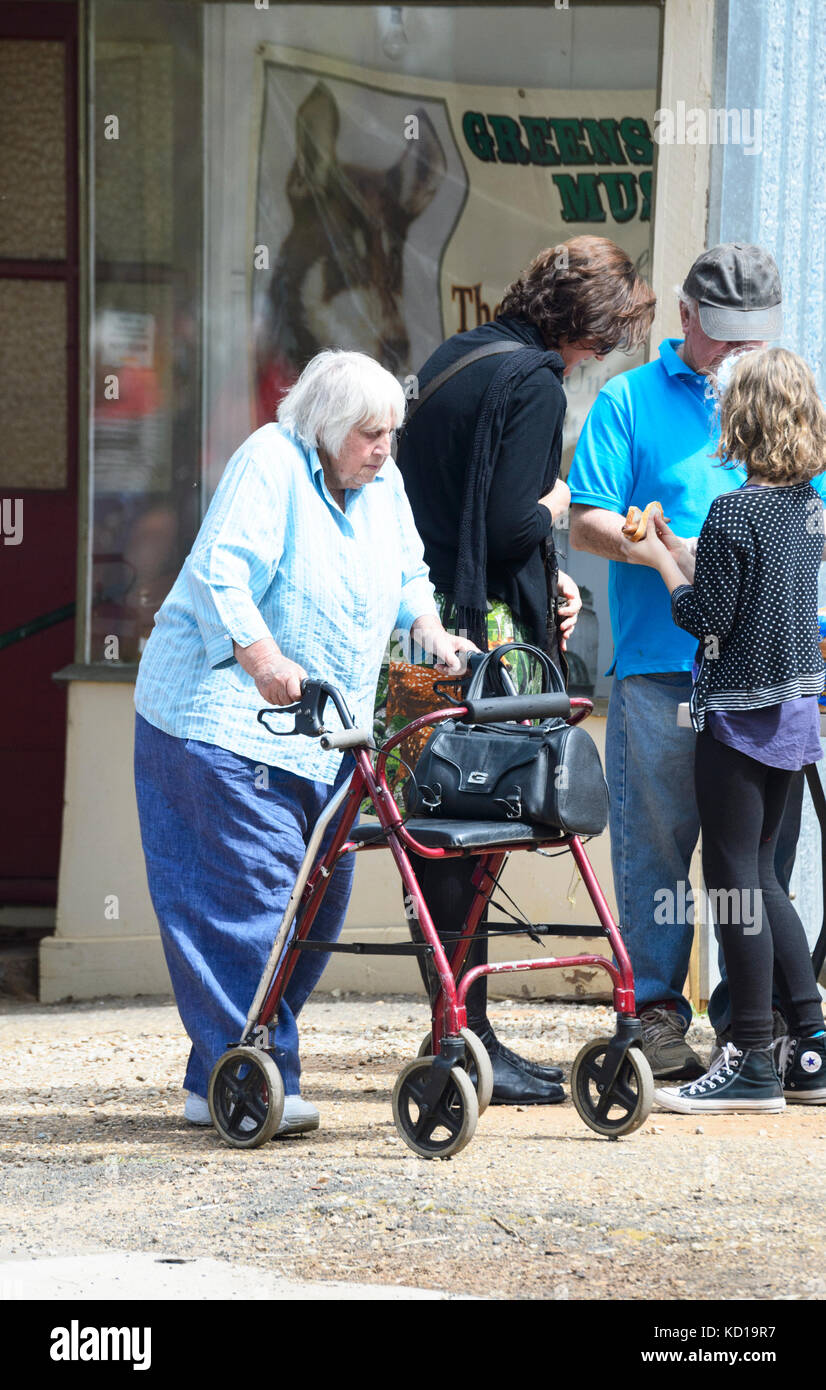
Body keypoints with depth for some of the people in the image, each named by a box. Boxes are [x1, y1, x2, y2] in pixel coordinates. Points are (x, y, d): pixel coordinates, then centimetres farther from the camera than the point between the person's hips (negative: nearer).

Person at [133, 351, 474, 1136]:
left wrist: (432, 633, 2)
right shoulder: (270, 463, -12)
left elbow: (406, 575, 22)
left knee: (318, 897, 6)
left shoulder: (382, 484, 13)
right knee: (249, 893, -13)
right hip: (224, 718, -9)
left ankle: (218, 1077, 13)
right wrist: (265, 661, -32)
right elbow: (219, 576, -21)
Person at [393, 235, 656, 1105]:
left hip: (422, 629, 9)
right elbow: (510, 525, -20)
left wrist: (547, 577, 16)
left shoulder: (452, 358, 17)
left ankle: (465, 1040, 17)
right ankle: (470, 1045, -4)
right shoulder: (533, 382, -12)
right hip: (480, 634, -9)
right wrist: (553, 508, 2)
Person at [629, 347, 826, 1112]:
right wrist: (679, 553, 15)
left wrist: (660, 560, -1)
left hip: (740, 714, -8)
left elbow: (705, 615, -15)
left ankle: (751, 1064, 0)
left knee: (733, 878, -1)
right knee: (759, 875, 16)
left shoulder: (733, 513, -17)